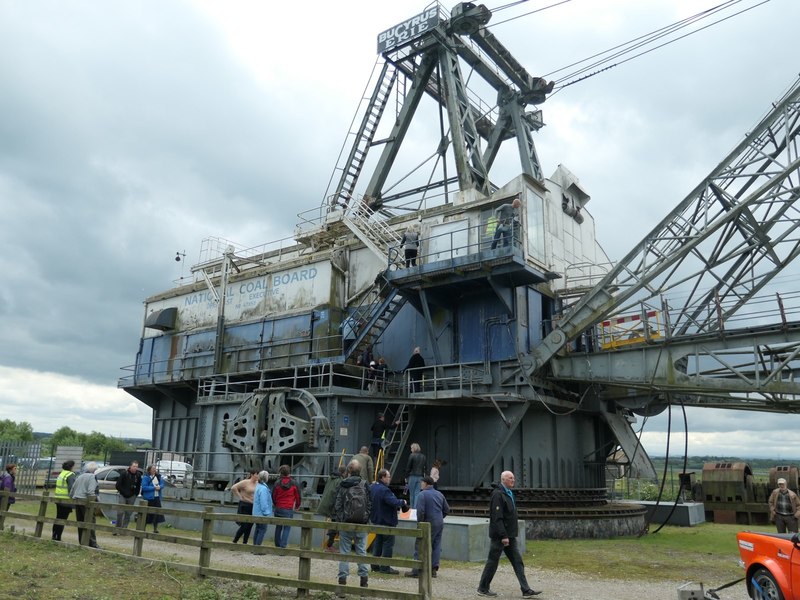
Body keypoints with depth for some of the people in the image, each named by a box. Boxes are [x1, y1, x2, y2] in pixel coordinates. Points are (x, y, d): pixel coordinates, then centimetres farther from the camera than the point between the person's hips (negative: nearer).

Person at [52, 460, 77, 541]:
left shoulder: (61, 474, 16)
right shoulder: (70, 475, -12)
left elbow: (59, 486, 20)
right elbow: (71, 488, -20)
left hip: (58, 500, 9)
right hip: (66, 501, -9)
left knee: (58, 518, 17)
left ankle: (54, 537, 25)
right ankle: (57, 538, -1)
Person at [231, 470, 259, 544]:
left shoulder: (257, 483, 6)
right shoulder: (245, 482, -12)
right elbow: (233, 488, -19)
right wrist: (240, 497, -15)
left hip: (253, 507, 6)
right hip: (245, 506, -6)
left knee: (249, 527, 7)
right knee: (244, 526, -5)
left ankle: (244, 543, 16)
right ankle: (234, 542, 12)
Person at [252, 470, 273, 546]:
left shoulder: (258, 486, 11)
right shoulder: (263, 488, -20)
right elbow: (264, 502, -22)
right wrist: (266, 512, -16)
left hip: (256, 513, 10)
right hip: (262, 513, -10)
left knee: (258, 529, 15)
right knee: (263, 530, -4)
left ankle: (255, 545, 20)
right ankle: (258, 546, -5)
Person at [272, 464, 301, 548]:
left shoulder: (277, 483, -2)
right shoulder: (293, 484, -5)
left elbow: (273, 496, 7)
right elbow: (298, 496, 3)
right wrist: (297, 506, 21)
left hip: (278, 509, 2)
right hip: (289, 509, -2)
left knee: (278, 527, 15)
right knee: (287, 528, 2)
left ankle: (277, 545, 22)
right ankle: (283, 545, -7)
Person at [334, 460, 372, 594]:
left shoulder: (343, 485, -6)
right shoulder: (365, 484, -4)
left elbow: (337, 505, -5)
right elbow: (369, 504, -2)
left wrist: (339, 520, 6)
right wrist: (366, 519, 7)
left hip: (346, 523, -1)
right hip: (361, 525, 1)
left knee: (344, 553, 5)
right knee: (361, 551, 9)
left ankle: (342, 581, 7)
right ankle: (364, 580, 11)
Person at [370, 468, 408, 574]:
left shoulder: (371, 487, 6)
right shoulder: (384, 490, -24)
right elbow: (394, 502, -31)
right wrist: (403, 502, -11)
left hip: (376, 519, 9)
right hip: (387, 521, -9)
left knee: (378, 542, 17)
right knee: (388, 543, -1)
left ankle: (375, 565, 23)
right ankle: (385, 567, 2)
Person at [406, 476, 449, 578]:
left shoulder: (422, 494, -10)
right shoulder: (439, 494, 12)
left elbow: (420, 511, -19)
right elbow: (447, 510, 15)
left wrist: (420, 523, -7)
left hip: (428, 524, -7)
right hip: (440, 524, 7)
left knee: (420, 547, -1)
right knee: (436, 546, 11)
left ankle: (416, 571, -1)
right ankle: (433, 569, 12)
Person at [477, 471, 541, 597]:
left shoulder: (509, 493, 13)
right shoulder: (498, 494, -17)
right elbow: (497, 517, -22)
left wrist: (508, 535, 16)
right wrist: (503, 536, -24)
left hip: (510, 535, 9)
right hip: (499, 536, -9)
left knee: (518, 562, 7)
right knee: (492, 562, 2)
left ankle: (526, 590, 9)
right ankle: (483, 589, 15)